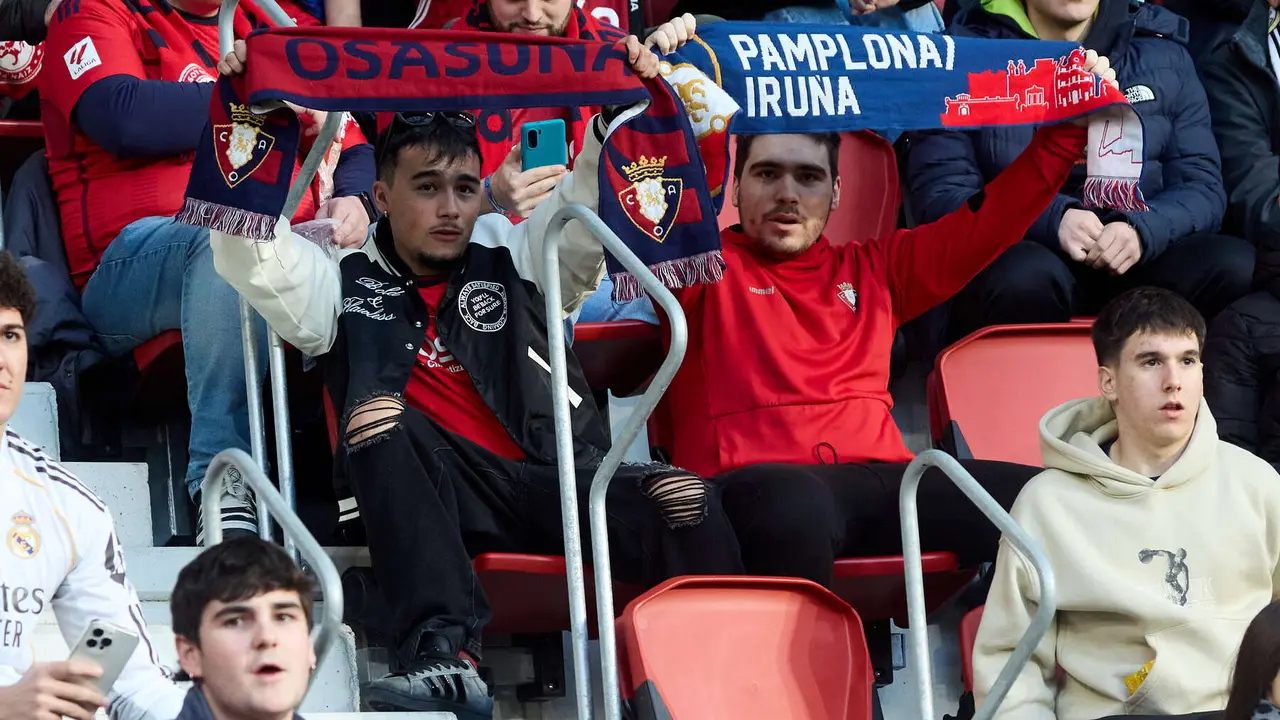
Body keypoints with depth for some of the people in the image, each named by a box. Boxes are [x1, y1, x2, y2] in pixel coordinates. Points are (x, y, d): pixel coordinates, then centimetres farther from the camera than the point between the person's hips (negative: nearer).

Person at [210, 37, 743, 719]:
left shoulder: (513, 260, 24)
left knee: (686, 505, -27)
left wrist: (620, 114, -5)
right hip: (435, 499, -1)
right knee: (378, 412, -34)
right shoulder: (346, 284, 19)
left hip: (558, 480, 2)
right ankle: (441, 655, -46)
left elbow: (591, 207, 12)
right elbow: (250, 252, 6)